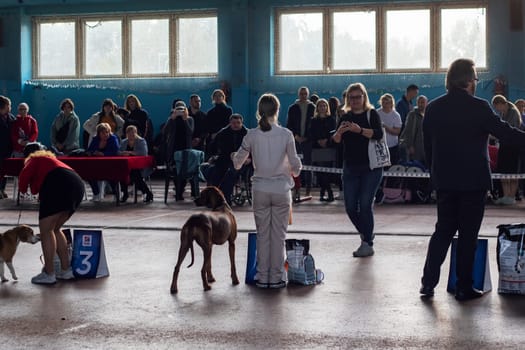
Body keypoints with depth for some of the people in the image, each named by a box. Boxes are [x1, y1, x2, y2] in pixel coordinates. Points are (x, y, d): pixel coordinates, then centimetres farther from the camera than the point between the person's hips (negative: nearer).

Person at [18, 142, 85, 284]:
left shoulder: (34, 159, 16)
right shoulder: (49, 157, 37)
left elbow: (25, 174, -4)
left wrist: (22, 189, 15)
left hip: (59, 185, -8)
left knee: (46, 230, -1)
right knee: (55, 229, 20)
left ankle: (49, 274, -3)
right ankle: (66, 269, 21)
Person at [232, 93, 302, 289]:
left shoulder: (252, 135, -5)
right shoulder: (286, 134, -8)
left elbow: (237, 163, 4)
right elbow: (295, 164, -3)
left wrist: (234, 157, 26)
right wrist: (295, 172, 19)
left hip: (260, 190, 1)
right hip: (281, 190, -1)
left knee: (262, 235, 10)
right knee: (278, 236, 7)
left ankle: (262, 278, 14)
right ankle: (276, 278, 10)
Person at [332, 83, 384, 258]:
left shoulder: (372, 114, -1)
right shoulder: (346, 117, 10)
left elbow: (379, 134, -17)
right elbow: (335, 141, 2)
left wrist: (360, 130, -32)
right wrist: (339, 132, -21)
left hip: (371, 167, -4)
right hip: (350, 167, 4)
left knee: (365, 204, -9)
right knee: (350, 207, 4)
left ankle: (368, 244, 0)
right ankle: (365, 233, 28)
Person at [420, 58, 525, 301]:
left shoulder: (433, 108, 2)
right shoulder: (479, 108, -13)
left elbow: (428, 146, 8)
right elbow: (505, 132, -12)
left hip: (444, 181, 5)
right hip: (473, 181, -4)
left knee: (443, 230, 14)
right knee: (468, 234, 4)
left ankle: (428, 282, 8)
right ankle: (464, 288, 9)